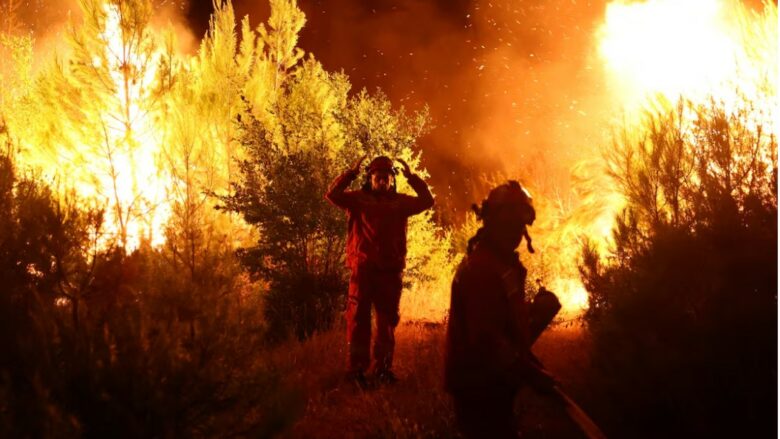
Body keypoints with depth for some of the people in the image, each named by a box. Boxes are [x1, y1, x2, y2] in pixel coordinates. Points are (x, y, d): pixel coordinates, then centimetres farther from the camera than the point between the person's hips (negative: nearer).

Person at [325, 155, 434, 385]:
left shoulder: (399, 202, 9)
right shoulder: (359, 199, 3)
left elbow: (427, 201, 3)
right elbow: (332, 194, -8)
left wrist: (411, 177, -3)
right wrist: (351, 172, -13)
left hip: (390, 270, 3)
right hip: (363, 268, -3)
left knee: (388, 320, 9)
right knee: (359, 318, -1)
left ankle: (383, 367, 19)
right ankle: (356, 368, 1)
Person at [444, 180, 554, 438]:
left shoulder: (504, 263, 13)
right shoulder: (481, 268, -22)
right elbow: (486, 338, -29)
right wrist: (531, 373, -26)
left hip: (493, 383, 11)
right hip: (480, 388, -11)